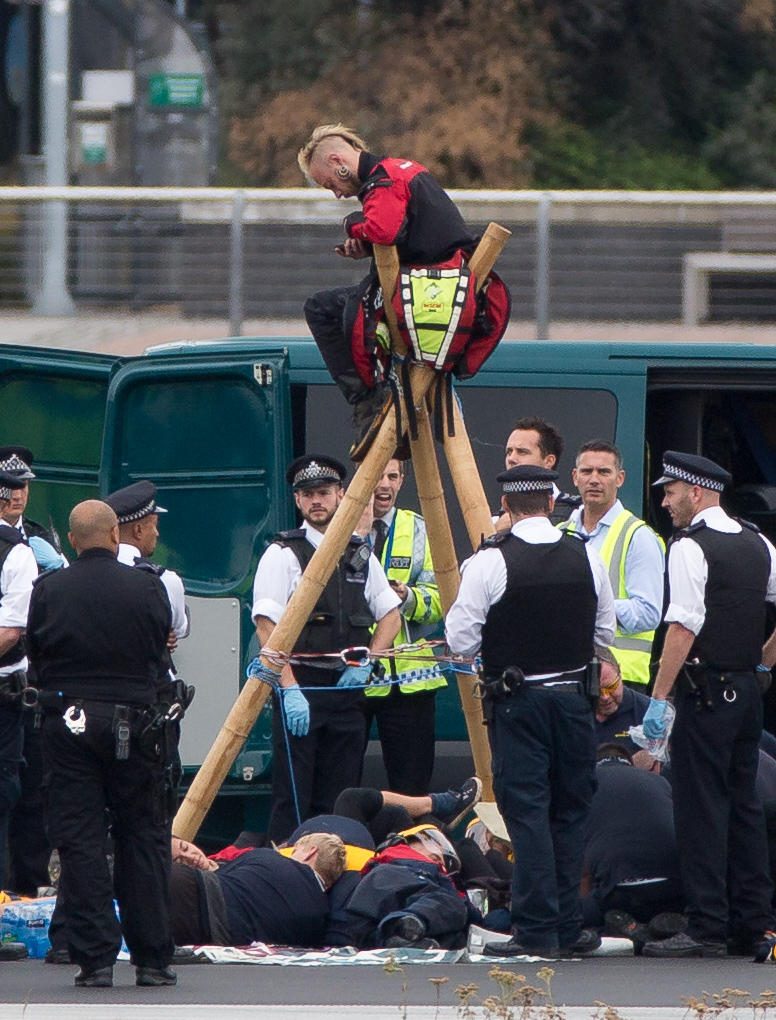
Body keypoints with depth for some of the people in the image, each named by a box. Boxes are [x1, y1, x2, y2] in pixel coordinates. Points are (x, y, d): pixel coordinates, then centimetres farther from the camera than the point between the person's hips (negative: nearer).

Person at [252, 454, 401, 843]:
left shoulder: (361, 554, 13)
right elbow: (267, 627, -10)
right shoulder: (283, 554, -3)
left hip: (347, 688, 5)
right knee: (292, 800, -8)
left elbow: (390, 615, 21)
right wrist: (289, 689, -19)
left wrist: (364, 663, 4)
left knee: (338, 802, 6)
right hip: (300, 687, -5)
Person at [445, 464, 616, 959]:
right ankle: (568, 927, 13)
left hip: (516, 700, -3)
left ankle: (538, 929, -6)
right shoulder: (587, 557, 0)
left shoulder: (491, 561, -11)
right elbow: (606, 634, 10)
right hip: (574, 696, 3)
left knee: (527, 812, -2)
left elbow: (461, 640, -9)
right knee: (571, 812, 11)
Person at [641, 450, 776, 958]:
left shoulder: (690, 547, -12)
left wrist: (659, 697, -17)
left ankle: (707, 929, -8)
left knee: (701, 807, -6)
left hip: (705, 691, -8)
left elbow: (684, 628, -18)